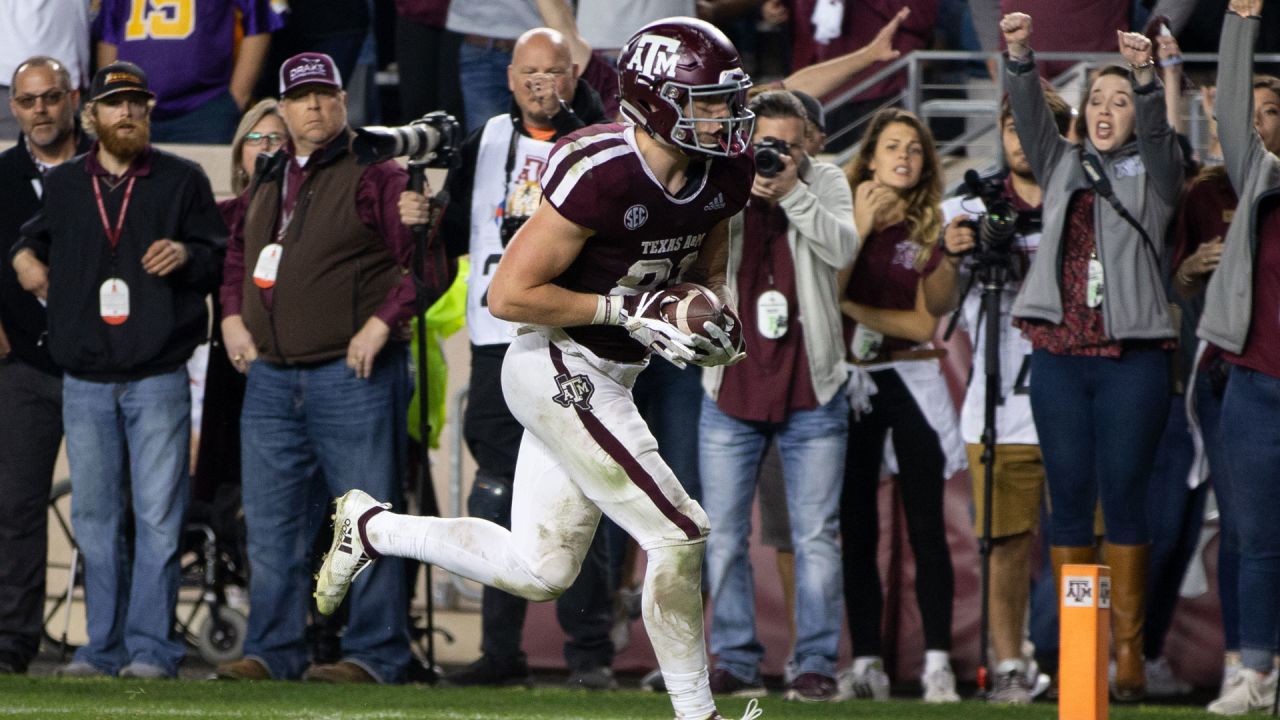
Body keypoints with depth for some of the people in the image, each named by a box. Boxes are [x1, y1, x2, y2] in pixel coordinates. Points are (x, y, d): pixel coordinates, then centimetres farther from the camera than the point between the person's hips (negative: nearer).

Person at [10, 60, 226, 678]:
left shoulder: (183, 181, 5)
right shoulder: (60, 185, 14)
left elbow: (221, 257, 5)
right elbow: (32, 236, 31)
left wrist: (187, 256, -14)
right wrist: (24, 256, 10)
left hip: (158, 377, -3)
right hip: (84, 380, 3)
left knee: (158, 517, -6)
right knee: (94, 518, 6)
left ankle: (150, 646, -3)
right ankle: (104, 645, 12)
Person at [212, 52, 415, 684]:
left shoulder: (375, 175, -4)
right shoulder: (267, 182, 17)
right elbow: (237, 255, 30)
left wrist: (381, 322, -15)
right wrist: (232, 316, 14)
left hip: (351, 376, -7)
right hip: (270, 377, 7)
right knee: (269, 524, 7)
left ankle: (375, 653, 0)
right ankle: (272, 651, 12)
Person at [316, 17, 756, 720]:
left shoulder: (723, 175, -1)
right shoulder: (603, 175, -25)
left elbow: (705, 269, 18)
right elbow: (509, 294, -22)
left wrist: (716, 316, -4)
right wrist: (626, 310, -23)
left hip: (602, 379, 9)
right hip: (559, 367, -9)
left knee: (537, 571, 13)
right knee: (677, 535, -11)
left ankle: (368, 526, 28)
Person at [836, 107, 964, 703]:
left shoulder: (932, 229, 3)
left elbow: (925, 322, -3)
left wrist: (854, 310, -7)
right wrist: (859, 229, -11)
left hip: (911, 382, -2)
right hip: (851, 385, 2)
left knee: (925, 527, -7)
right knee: (857, 529, 3)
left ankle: (937, 662, -8)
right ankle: (866, 663, 6)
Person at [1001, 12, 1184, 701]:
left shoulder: (1153, 171, 9)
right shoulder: (1062, 166, 16)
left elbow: (1158, 129, -10)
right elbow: (1029, 116, 0)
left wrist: (1147, 76, -31)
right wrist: (1018, 58, -18)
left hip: (1133, 356, -2)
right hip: (1060, 353, 2)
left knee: (1124, 498, -3)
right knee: (1070, 499, 2)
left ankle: (1129, 651, -1)